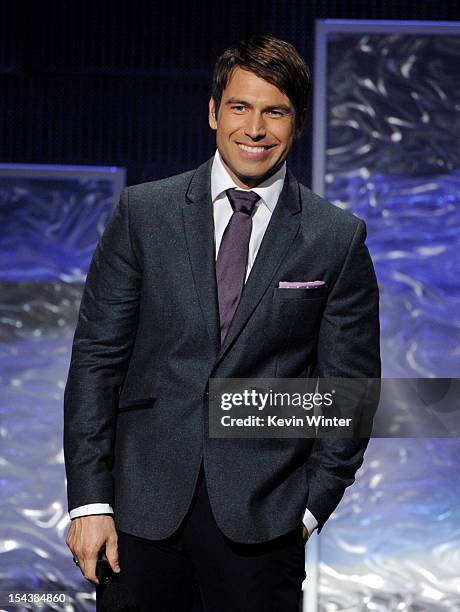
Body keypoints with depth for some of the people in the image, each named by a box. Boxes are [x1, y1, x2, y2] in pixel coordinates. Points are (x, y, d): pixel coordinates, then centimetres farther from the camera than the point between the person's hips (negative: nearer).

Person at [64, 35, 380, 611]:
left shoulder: (339, 238, 2)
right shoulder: (143, 212, 3)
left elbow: (349, 385, 5)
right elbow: (96, 357, 2)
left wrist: (313, 504, -1)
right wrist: (89, 499, -4)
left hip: (263, 516, 0)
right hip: (143, 503, 1)